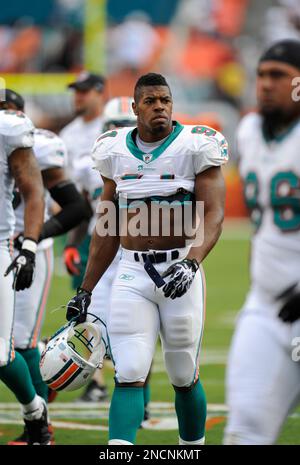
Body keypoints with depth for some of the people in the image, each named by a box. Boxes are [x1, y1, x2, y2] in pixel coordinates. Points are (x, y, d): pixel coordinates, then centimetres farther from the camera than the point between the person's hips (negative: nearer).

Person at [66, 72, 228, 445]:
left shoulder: (195, 146, -4)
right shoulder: (115, 151, 8)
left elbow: (213, 214, -10)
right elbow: (107, 228, 15)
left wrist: (191, 263, -27)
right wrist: (85, 291, 14)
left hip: (179, 268, -2)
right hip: (132, 274, 2)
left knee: (184, 378, 7)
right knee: (128, 377, -9)